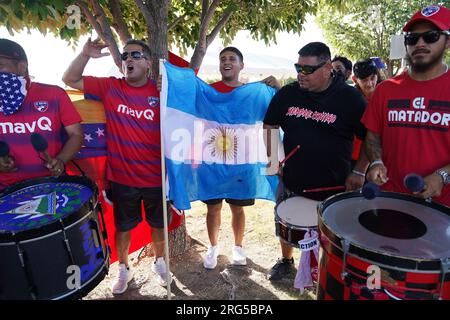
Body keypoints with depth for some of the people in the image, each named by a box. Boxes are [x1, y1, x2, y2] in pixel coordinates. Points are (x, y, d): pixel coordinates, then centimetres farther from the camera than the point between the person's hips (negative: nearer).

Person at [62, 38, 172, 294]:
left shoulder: (161, 92, -8)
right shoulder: (110, 87, -3)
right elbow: (70, 80, 4)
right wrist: (85, 55, -12)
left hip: (156, 177, -1)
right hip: (121, 178, 1)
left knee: (158, 224, 19)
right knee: (123, 227, 18)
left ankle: (160, 262, 46)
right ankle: (124, 269, 43)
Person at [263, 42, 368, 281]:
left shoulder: (350, 98, -11)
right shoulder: (287, 94, -3)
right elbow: (270, 126, 10)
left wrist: (359, 172, -10)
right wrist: (271, 158, 0)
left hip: (333, 188, -3)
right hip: (292, 183, 3)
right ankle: (286, 261, 49)